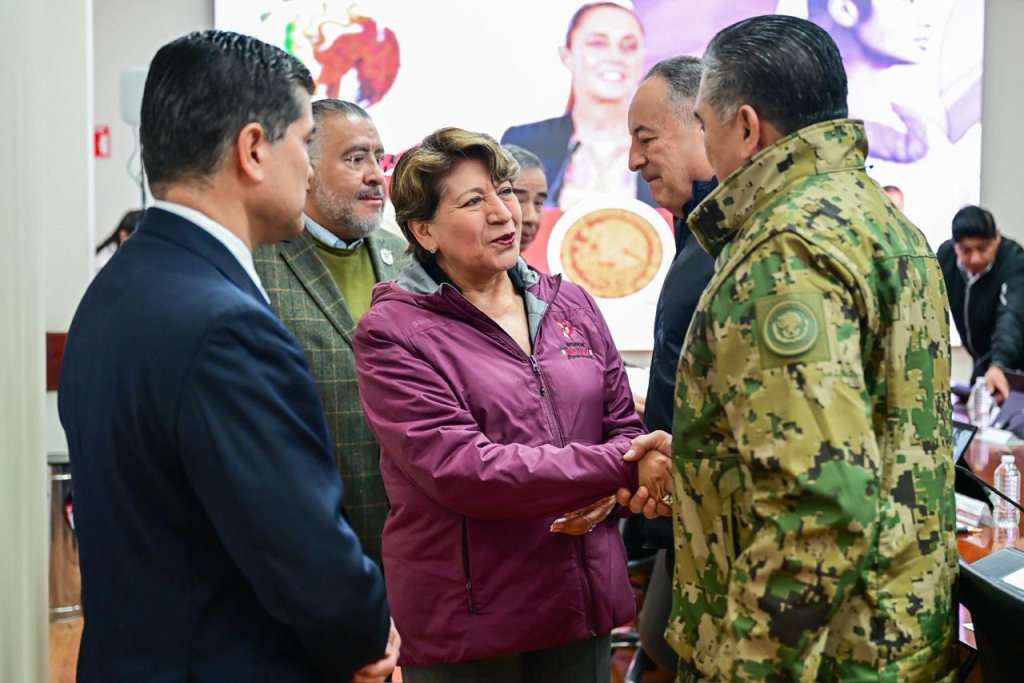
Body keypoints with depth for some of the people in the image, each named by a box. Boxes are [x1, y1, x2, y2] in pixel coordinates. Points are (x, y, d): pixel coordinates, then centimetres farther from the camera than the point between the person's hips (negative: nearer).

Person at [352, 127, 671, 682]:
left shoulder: (570, 304, 8)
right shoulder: (391, 333, -9)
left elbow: (624, 425, 12)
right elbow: (461, 470, -20)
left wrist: (607, 492, -12)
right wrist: (621, 468, -23)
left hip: (585, 602, 5)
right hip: (466, 627, -4)